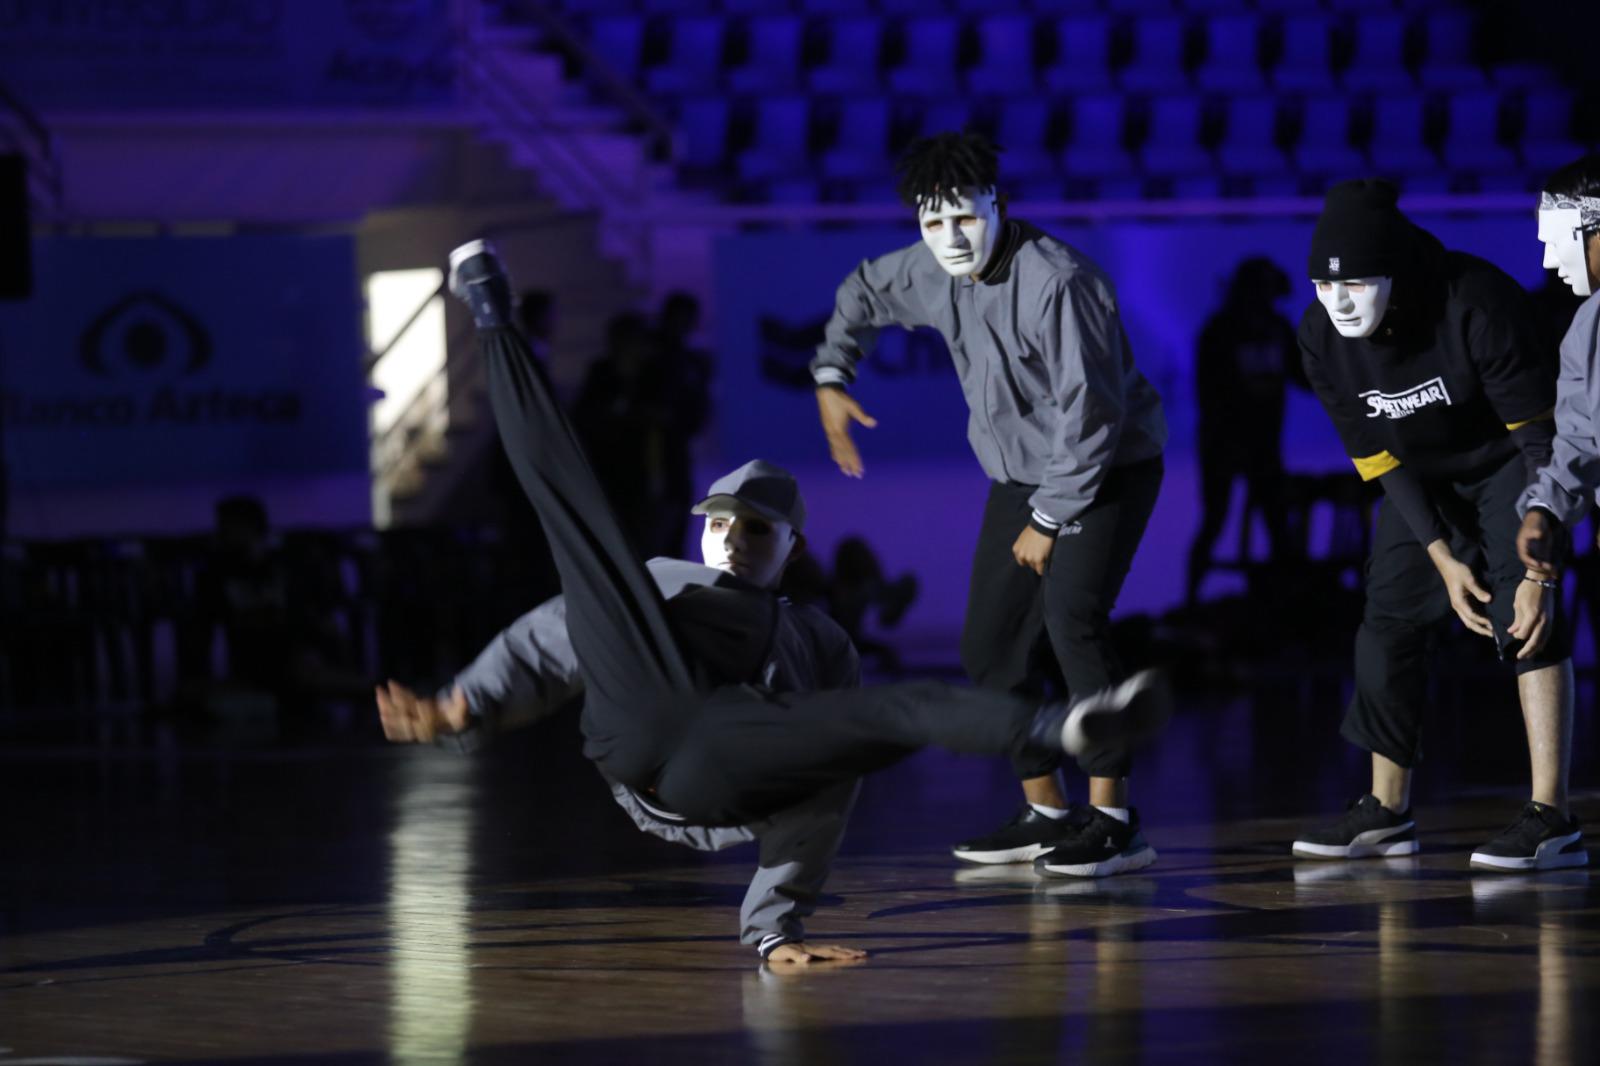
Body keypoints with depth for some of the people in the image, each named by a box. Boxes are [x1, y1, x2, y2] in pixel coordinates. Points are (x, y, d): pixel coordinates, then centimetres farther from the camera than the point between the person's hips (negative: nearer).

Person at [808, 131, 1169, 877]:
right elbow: (862, 294, 20)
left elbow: (1089, 413, -27)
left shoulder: (1056, 282, -29)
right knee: (990, 644, 5)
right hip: (1022, 475, 8)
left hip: (1110, 467, -8)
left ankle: (1113, 819, -23)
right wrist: (829, 378, 17)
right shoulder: (932, 272, -4)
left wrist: (1049, 520, -21)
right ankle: (1046, 813, 18)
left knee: (1070, 616, -27)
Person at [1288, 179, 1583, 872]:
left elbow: (1539, 440, -31)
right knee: (1388, 621, 3)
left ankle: (1550, 819, -24)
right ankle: (1386, 813, 16)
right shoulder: (1323, 340, -19)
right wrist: (1443, 559, -18)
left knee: (1523, 616, -22)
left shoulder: (1477, 305, -35)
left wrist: (1538, 572, -35)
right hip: (1425, 477, 6)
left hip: (1508, 460, -6)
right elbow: (1382, 462, -10)